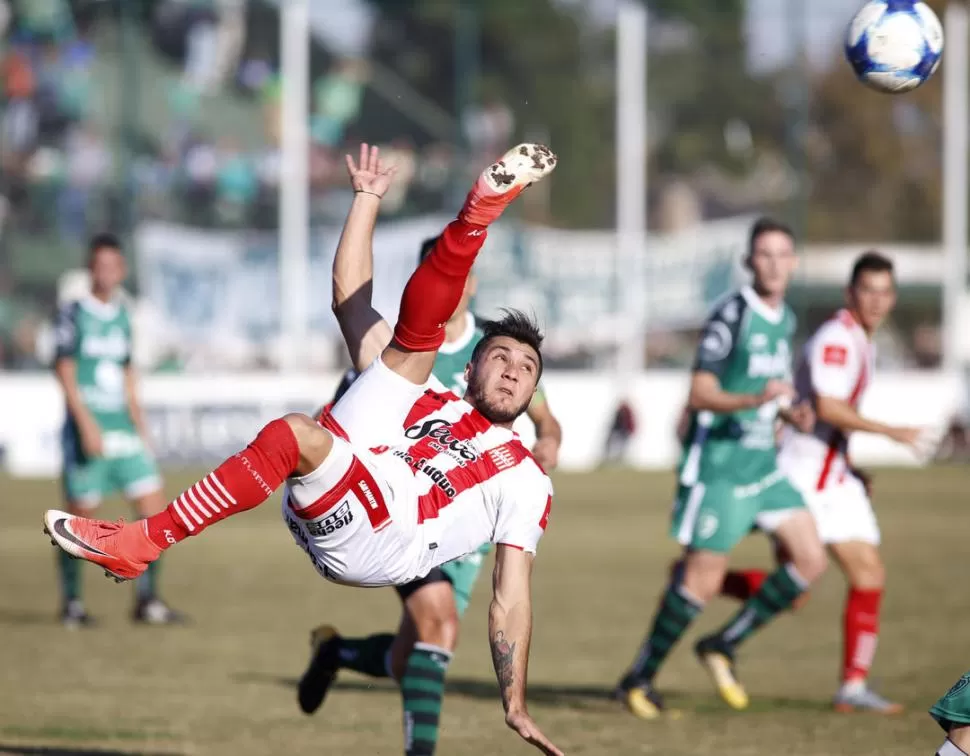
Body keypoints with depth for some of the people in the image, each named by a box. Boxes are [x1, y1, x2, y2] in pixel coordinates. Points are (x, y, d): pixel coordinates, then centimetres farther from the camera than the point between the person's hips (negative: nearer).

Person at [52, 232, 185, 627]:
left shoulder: (122, 316, 15)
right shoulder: (73, 314, -2)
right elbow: (65, 370, -9)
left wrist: (140, 427, 18)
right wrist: (86, 422, -18)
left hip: (124, 431, 6)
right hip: (87, 430, -6)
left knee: (154, 509, -3)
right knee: (80, 516, -2)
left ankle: (146, 599, 3)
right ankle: (71, 602, 11)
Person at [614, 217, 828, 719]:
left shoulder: (784, 320, 11)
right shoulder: (732, 315, -14)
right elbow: (700, 393, -17)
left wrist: (792, 411, 5)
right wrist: (754, 399, -32)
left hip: (762, 464, 8)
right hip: (718, 466, -8)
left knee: (811, 559, -2)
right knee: (702, 580, -7)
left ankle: (724, 645, 12)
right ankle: (638, 679, 9)